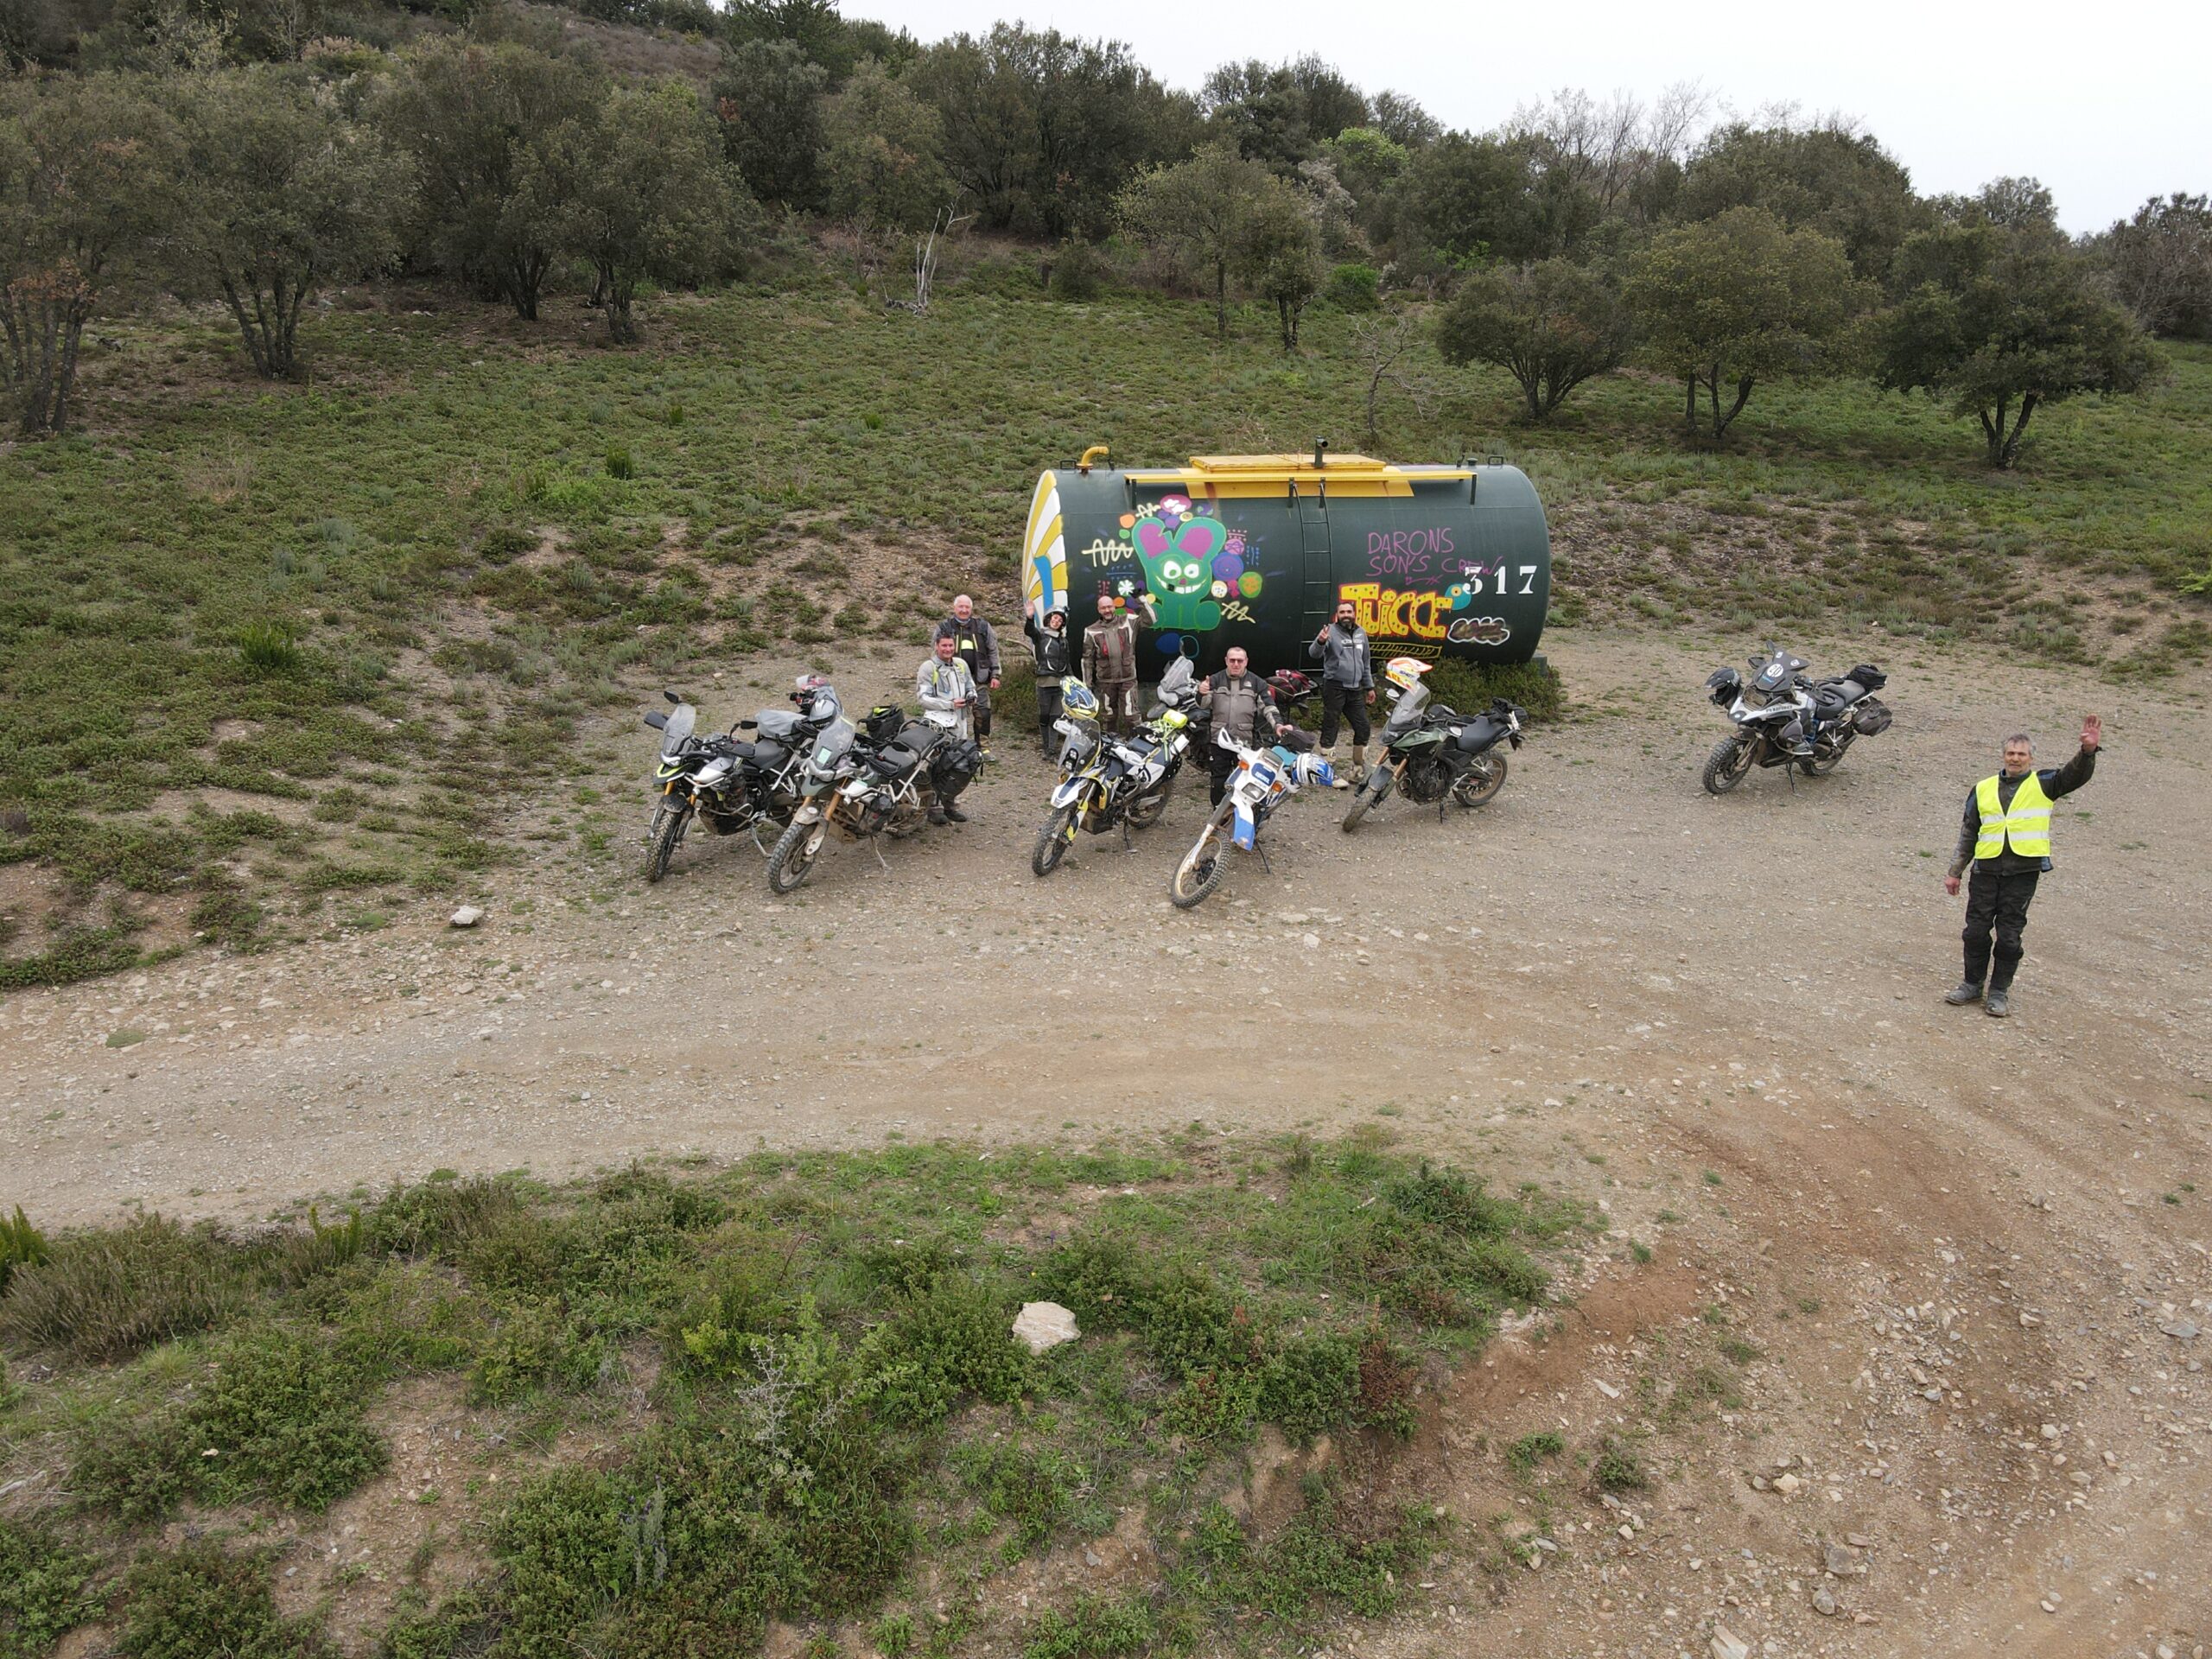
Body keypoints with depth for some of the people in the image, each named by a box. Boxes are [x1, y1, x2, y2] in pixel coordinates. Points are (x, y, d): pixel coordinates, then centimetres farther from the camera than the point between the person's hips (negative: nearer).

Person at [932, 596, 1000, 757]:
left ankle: (983, 748, 6)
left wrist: (995, 675, 8)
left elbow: (993, 651, 13)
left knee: (983, 713, -4)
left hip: (979, 678, 1)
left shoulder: (983, 626, 10)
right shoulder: (944, 627, 6)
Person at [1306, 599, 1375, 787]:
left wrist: (1369, 687, 23)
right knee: (1330, 731, -1)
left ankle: (1359, 772, 21)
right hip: (1334, 688, -6)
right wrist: (1320, 642, -45)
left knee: (1363, 729, 9)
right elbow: (1314, 654, -25)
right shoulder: (1331, 631, -9)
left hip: (1355, 690, 6)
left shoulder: (1361, 633, 11)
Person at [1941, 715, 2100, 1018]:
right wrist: (1954, 872, 14)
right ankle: (1972, 984, 19)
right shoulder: (1983, 789, 12)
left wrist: (2088, 751, -30)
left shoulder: (2042, 785, 7)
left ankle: (1999, 992, 13)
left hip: (2023, 873, -2)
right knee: (1976, 931, 4)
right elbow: (1968, 833, 15)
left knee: (2009, 936, 2)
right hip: (1986, 870, 2)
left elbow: (2075, 775, -10)